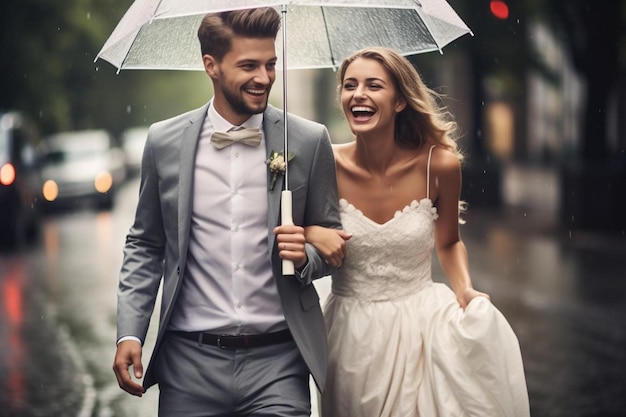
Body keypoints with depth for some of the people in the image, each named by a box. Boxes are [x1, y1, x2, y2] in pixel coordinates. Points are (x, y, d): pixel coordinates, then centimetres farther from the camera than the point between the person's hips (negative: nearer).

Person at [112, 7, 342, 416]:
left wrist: (305, 255, -13)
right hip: (190, 361, 1)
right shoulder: (165, 142, 2)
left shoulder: (309, 141, -1)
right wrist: (129, 333, 0)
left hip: (277, 360, -1)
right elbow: (145, 245, 10)